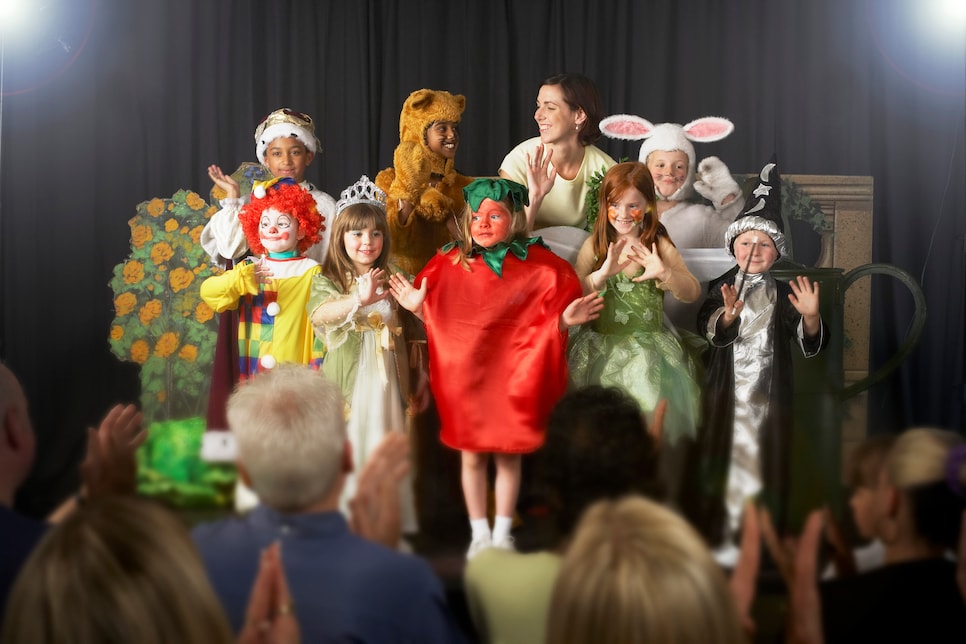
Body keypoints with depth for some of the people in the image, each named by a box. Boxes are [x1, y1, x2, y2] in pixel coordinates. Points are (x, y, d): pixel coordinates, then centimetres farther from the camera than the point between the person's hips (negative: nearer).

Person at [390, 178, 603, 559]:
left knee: (509, 456, 7)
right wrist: (417, 307, -14)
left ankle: (502, 533, 22)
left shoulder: (538, 267, -5)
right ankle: (479, 534, 22)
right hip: (466, 377, 1)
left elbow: (547, 323, -3)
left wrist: (565, 320, -23)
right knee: (472, 456, 9)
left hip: (513, 376, -1)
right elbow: (438, 322, 4)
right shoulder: (451, 265, -1)